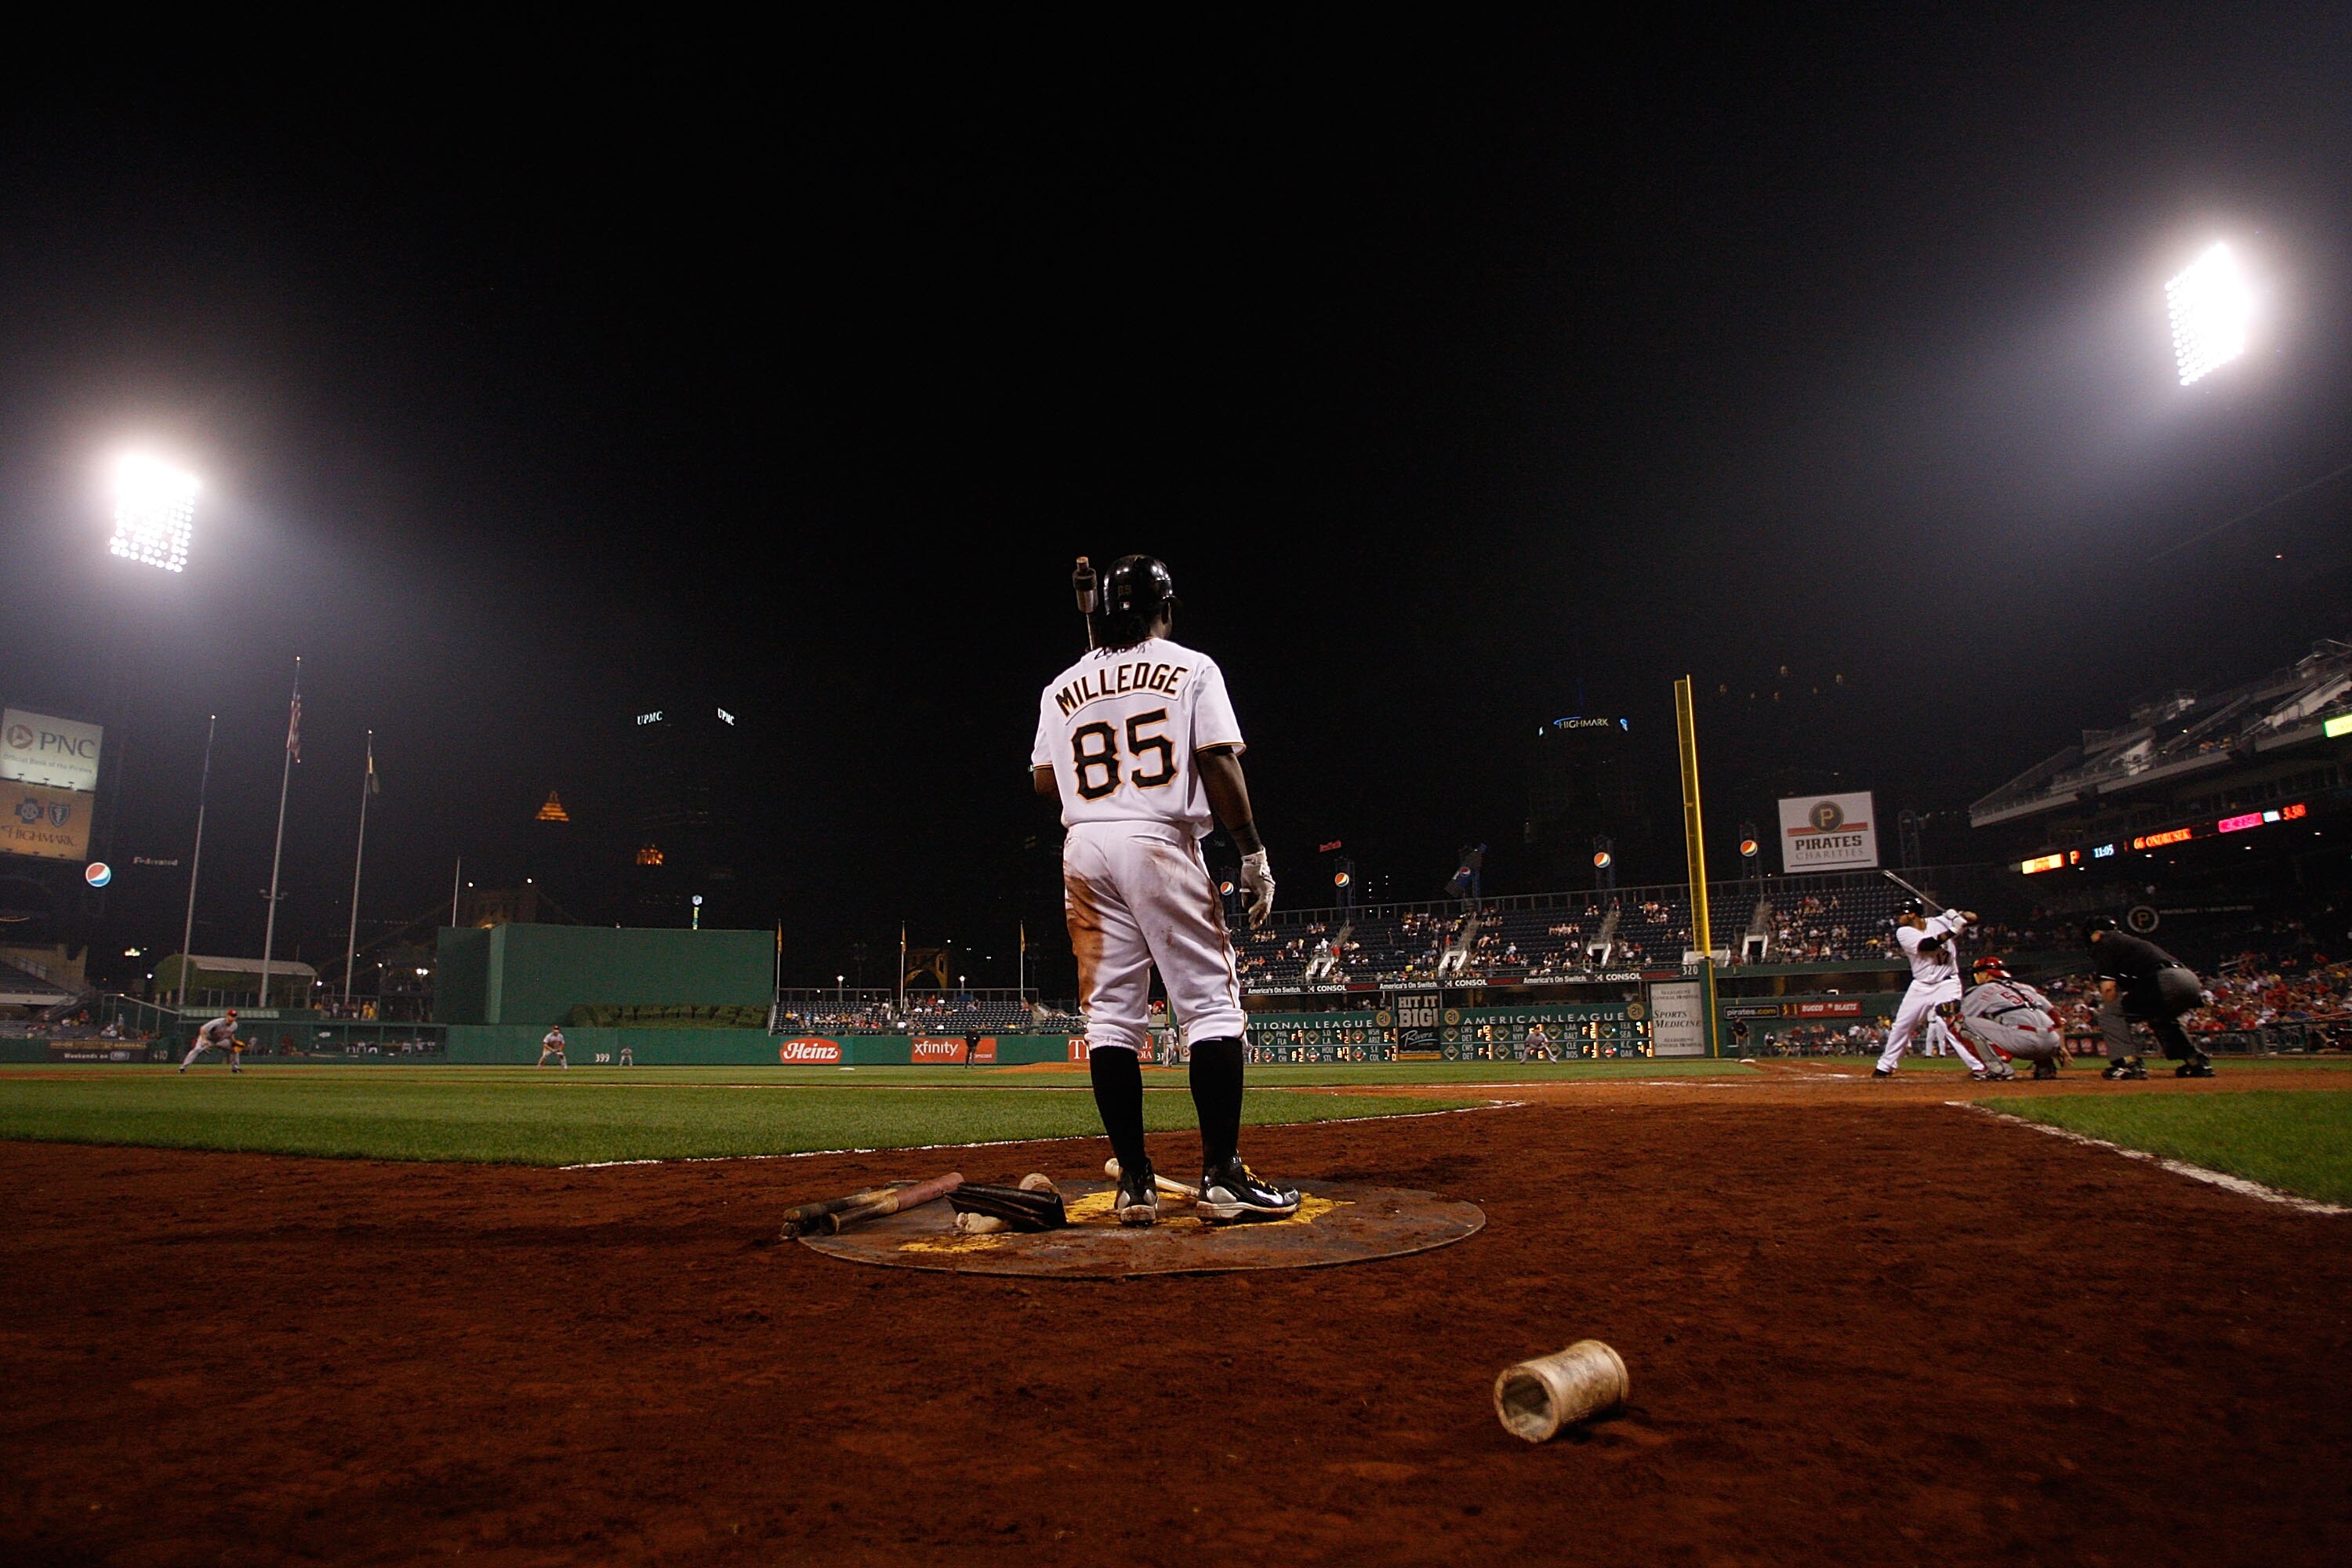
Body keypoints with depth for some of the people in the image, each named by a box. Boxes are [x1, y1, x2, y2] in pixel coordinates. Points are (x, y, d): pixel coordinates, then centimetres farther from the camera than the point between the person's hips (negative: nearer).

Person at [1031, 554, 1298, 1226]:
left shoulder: (1063, 687, 14)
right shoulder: (1191, 668, 3)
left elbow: (1043, 781, 12)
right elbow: (1219, 763, -7)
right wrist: (1254, 854, -6)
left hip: (1085, 849, 4)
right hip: (1162, 844, -4)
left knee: (1110, 1015, 5)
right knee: (1211, 1005, 0)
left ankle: (1134, 1183, 5)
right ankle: (1223, 1177, -4)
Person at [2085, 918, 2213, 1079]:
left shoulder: (2105, 942, 8)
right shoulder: (2131, 940, 34)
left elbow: (2108, 986, -3)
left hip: (2165, 983, -9)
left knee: (2109, 1013, 1)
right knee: (2161, 1018, 38)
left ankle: (2128, 1064, -9)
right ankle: (2198, 1062, 31)